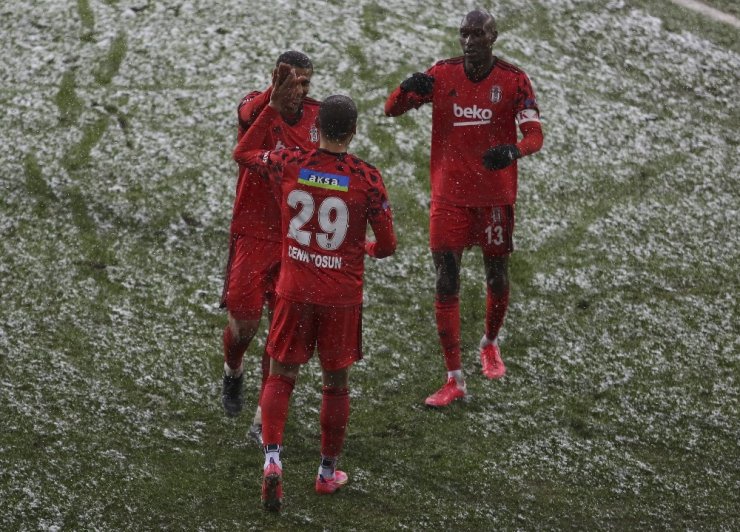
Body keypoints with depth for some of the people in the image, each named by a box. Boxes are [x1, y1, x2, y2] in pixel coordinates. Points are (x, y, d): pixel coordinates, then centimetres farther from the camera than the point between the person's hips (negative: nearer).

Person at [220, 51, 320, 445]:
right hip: (253, 234, -3)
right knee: (245, 322, -1)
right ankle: (233, 371, 34)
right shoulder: (255, 107, -11)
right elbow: (250, 115, -38)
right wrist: (276, 93, -60)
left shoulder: (316, 117, 2)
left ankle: (265, 415, 9)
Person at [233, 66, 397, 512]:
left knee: (281, 377, 11)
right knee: (337, 383, 15)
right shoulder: (367, 179, -12)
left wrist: (275, 107, 15)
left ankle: (272, 459, -9)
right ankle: (328, 472, 25)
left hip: (295, 291, 1)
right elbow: (387, 247, -5)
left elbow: (242, 153, 14)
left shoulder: (289, 165, -7)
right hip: (343, 298, -1)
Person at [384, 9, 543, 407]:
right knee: (446, 283, -5)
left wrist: (514, 150, -36)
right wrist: (408, 89, -27)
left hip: (495, 196, 0)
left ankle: (490, 344, 44)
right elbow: (391, 109, -4)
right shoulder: (442, 75, -2)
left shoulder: (513, 80, -6)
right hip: (449, 196, 1)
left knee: (497, 278, 13)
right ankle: (455, 380, -1)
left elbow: (534, 135, -13)